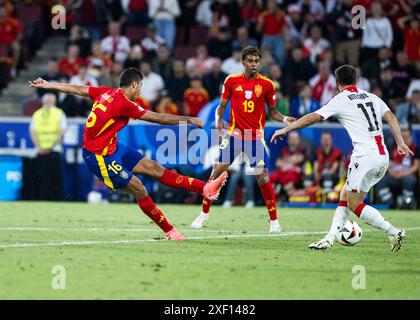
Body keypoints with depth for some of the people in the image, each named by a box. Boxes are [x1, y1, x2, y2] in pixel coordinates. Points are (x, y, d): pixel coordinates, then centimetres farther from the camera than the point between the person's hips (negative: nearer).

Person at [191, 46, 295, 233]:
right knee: (217, 172, -3)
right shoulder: (231, 81, 2)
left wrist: (285, 119, -10)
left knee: (263, 177, -9)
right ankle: (204, 214, 12)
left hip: (256, 137, -1)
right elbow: (222, 105, 9)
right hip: (234, 133, 1)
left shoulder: (266, 84, 0)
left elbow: (272, 112, 9)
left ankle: (274, 221, 2)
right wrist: (218, 119, -11)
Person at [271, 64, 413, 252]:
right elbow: (390, 117, 6)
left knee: (354, 205, -2)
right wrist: (400, 143, 0)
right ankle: (329, 239, 9)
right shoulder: (371, 97, 18)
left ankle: (394, 233, -9)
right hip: (383, 157, 8)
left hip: (365, 156, -8)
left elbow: (313, 117, -3)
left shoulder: (341, 100, 1)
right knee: (345, 196, 14)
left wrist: (285, 129, 4)